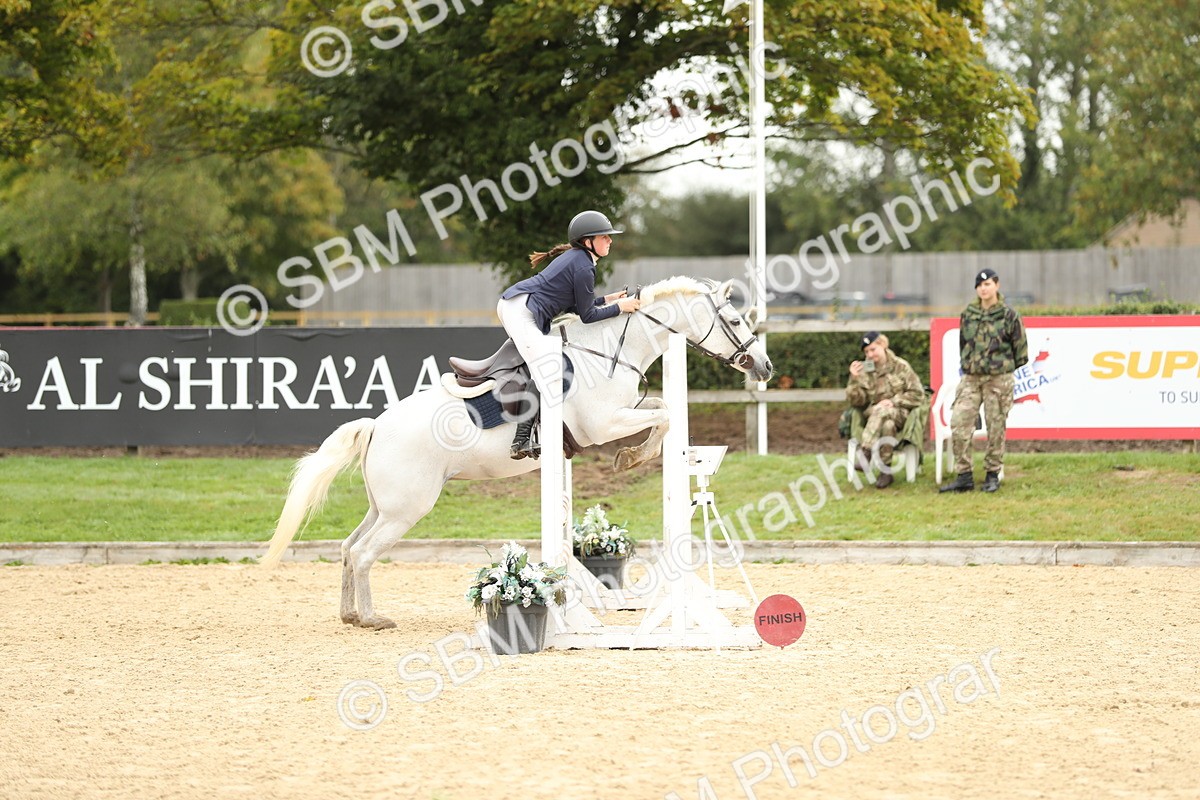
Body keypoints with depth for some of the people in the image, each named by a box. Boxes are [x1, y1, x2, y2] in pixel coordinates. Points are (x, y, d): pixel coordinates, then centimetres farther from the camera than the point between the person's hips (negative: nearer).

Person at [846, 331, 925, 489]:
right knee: (887, 425, -37)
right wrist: (854, 380, -12)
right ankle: (885, 472, -40)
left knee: (882, 412, -38)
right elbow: (857, 402, 4)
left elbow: (918, 394, 2)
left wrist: (894, 401, -12)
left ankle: (864, 453, -47)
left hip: (900, 414, -2)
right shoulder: (864, 370, 8)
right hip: (873, 414, 2)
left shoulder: (900, 366, 4)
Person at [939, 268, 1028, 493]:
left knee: (996, 426, 2)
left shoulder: (1008, 315, -2)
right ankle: (964, 476, -2)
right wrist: (965, 366, 14)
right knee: (959, 422, -7)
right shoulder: (968, 315, 8)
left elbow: (1020, 348, 4)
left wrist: (1006, 367, 9)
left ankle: (992, 475, 13)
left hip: (999, 379, -3)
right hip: (971, 378, 3)